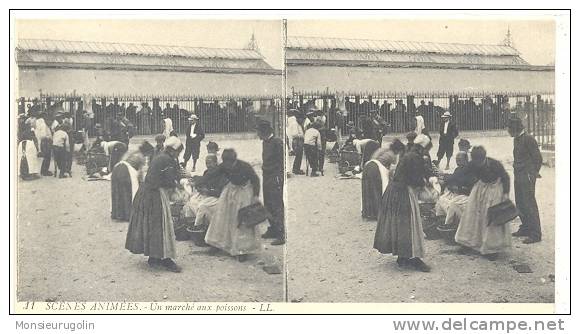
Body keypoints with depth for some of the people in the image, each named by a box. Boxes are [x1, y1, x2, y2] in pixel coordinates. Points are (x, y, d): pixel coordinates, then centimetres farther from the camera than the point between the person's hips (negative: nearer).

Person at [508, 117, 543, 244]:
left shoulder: (529, 139, -14)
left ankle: (535, 234, -5)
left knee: (529, 204, -8)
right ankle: (525, 228, 27)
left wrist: (534, 173, -10)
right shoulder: (516, 140, 13)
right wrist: (516, 169, 12)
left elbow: (537, 158, -13)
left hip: (527, 177, -9)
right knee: (520, 204, 15)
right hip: (518, 176, 9)